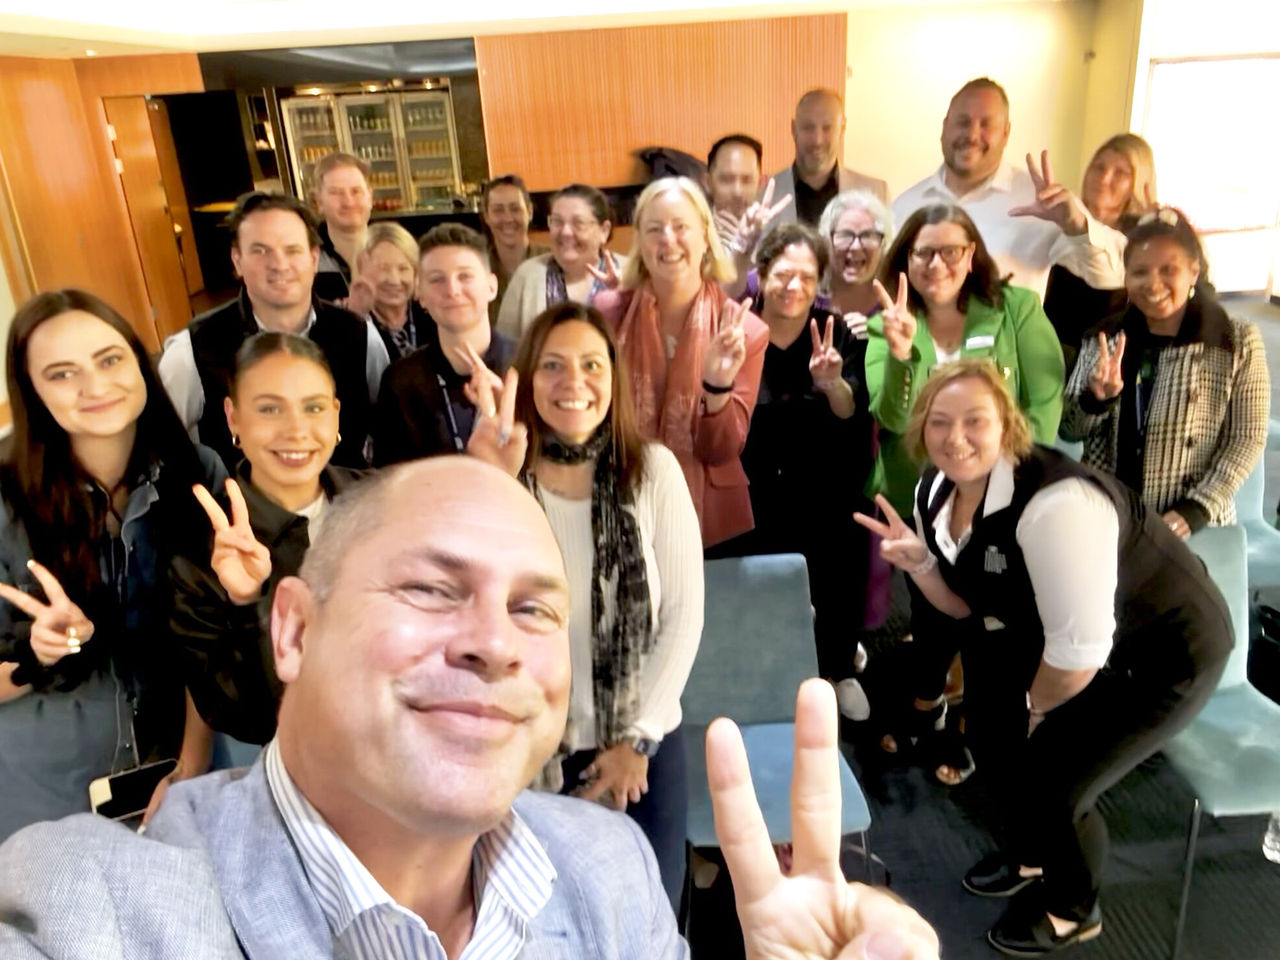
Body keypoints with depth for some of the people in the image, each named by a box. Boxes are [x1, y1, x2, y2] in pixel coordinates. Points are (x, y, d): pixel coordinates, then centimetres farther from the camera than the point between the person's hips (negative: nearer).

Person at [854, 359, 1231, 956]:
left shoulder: (1054, 503, -37)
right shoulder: (934, 491, -10)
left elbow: (1081, 650, -32)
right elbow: (967, 606, 1)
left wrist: (1037, 703, -12)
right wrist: (918, 562, -19)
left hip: (1165, 650, -8)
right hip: (1055, 639, 8)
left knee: (1054, 782, -8)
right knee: (994, 736, 12)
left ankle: (1073, 911, 26)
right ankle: (1028, 851, 45)